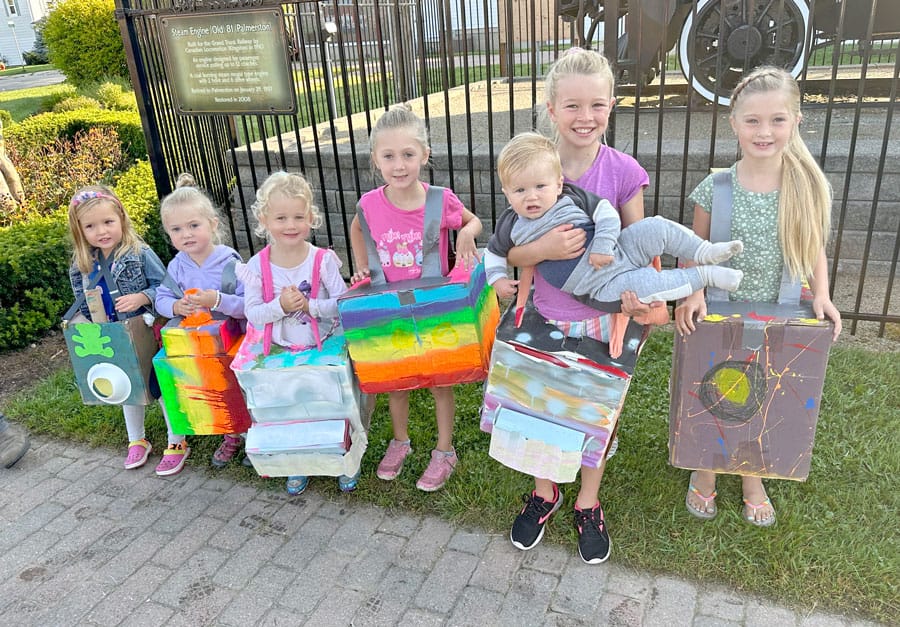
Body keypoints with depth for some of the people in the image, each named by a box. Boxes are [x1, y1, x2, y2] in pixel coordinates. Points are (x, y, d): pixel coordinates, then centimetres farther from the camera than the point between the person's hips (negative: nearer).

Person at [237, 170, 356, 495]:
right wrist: (280, 306, -25)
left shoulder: (323, 260, -14)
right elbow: (252, 314, -8)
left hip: (325, 349, -1)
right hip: (282, 355, 2)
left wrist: (309, 305, -26)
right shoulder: (258, 266, -9)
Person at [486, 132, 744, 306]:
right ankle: (705, 275, -12)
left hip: (616, 251, 3)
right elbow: (494, 252, 15)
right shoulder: (512, 227, 0)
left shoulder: (571, 196, -1)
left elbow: (606, 213, -2)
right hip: (602, 286, -3)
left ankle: (706, 252, 2)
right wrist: (497, 278, 1)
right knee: (640, 285, -30)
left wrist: (603, 246, -14)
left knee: (657, 227, -17)